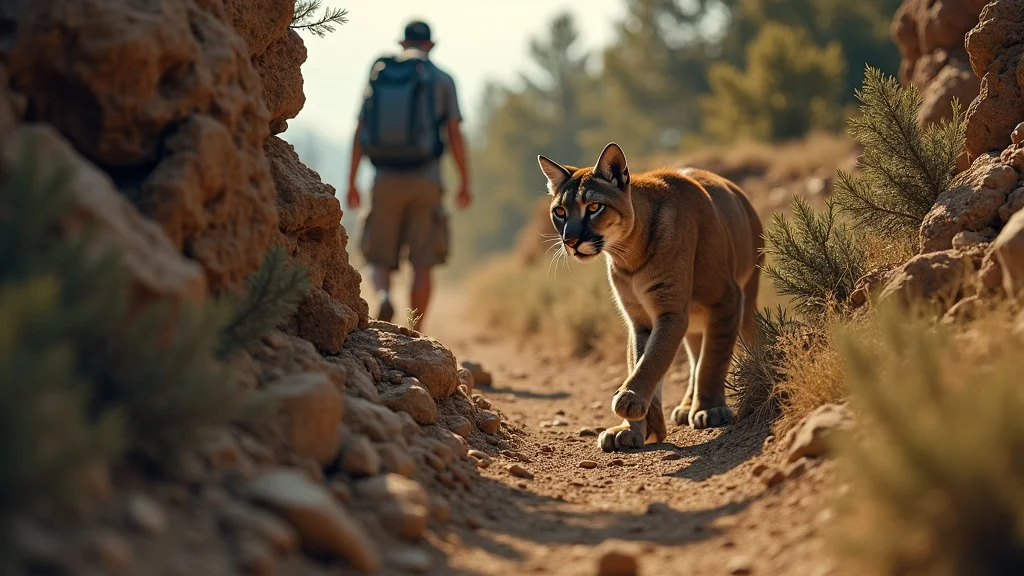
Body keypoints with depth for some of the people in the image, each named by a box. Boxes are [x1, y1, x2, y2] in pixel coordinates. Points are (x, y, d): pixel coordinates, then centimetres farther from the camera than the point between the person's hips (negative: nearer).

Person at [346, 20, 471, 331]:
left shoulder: (378, 75, 9)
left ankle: (383, 297, -22)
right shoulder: (441, 79, 3)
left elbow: (360, 133, 5)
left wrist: (351, 183, 10)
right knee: (422, 264, 4)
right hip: (425, 181, -2)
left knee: (381, 261, 9)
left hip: (385, 180, 2)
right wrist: (465, 183, 6)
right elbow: (455, 135, -3)